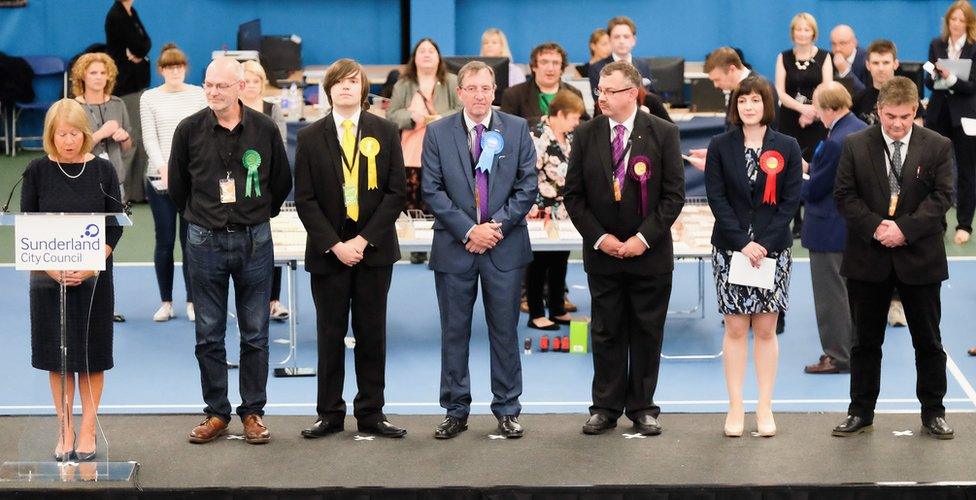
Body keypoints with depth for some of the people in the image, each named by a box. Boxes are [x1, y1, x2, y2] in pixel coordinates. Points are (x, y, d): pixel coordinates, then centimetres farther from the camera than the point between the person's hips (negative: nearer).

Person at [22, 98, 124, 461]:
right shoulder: (38, 171, -1)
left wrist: (91, 265, -13)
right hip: (49, 276, 0)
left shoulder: (102, 170, -1)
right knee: (57, 354, 5)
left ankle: (87, 430, 13)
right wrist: (51, 267, -13)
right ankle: (65, 431, 14)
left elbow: (116, 225, 0)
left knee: (91, 353, 4)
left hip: (93, 277, 0)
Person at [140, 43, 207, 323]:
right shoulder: (149, 98, 5)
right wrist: (164, 168, -16)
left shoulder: (199, 95, 6)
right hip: (160, 179, 0)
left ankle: (193, 301, 9)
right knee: (164, 241, 3)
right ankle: (166, 302, 13)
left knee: (191, 240, 0)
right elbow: (149, 139, -2)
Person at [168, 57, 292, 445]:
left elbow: (282, 181, 11)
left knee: (255, 333, 5)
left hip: (254, 240, 0)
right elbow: (177, 184, 10)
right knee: (209, 334, 5)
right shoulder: (189, 130, -3)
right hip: (204, 242, 0)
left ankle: (253, 412, 15)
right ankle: (216, 413, 14)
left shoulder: (264, 129, -3)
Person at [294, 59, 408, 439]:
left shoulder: (385, 133, 4)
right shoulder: (310, 137, 3)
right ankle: (330, 414, 12)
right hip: (328, 251, 0)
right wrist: (335, 245, -10)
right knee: (330, 334, 4)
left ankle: (371, 413, 11)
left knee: (372, 333, 5)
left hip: (373, 249, 0)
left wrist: (364, 239, -9)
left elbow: (396, 191, 0)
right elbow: (304, 198, 0)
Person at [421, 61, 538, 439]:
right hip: (454, 247, 0)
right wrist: (468, 230, -11)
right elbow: (432, 190, -2)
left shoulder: (517, 129, 4)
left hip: (505, 245, 0)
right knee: (454, 332, 5)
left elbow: (527, 186, 1)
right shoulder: (438, 133, 2)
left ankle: (507, 411, 14)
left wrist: (497, 225, -10)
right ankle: (456, 411, 14)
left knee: (505, 331, 5)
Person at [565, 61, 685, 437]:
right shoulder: (586, 135, 2)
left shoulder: (663, 134, -4)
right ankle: (606, 407, 15)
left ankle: (642, 407, 15)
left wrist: (643, 237, -13)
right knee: (606, 333, 7)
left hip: (649, 253, -1)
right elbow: (573, 195, 3)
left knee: (647, 334, 5)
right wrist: (599, 237, -8)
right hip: (602, 252, 2)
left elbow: (674, 195, -5)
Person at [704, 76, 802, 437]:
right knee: (735, 329, 1)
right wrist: (742, 243, -12)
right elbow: (716, 198, -2)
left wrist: (765, 243, -11)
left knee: (766, 330, 2)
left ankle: (765, 408, 8)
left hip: (773, 249, 0)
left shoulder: (787, 147, 3)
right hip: (730, 249, 0)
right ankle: (735, 408, 6)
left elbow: (791, 200, -1)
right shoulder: (720, 146, 3)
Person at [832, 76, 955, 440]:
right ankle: (861, 412, 18)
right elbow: (845, 195, -2)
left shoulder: (937, 147, -1)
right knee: (866, 340, 9)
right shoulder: (856, 145, 0)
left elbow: (941, 197, -5)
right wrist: (875, 228, -15)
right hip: (869, 259, 1)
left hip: (919, 258, 0)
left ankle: (933, 413, 18)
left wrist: (905, 229, -17)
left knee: (928, 341, 7)